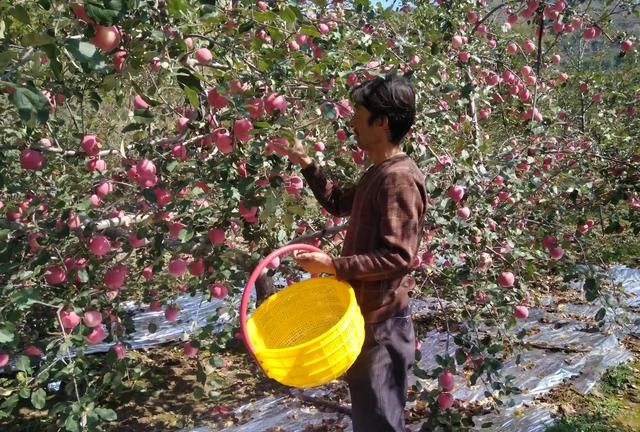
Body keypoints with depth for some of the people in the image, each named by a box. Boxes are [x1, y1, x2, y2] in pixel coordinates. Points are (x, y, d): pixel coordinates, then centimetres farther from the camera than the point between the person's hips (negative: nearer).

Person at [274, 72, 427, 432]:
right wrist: (308, 166, 17)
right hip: (367, 313, 10)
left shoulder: (399, 179, -21)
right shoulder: (379, 173, 10)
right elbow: (340, 203, 26)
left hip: (381, 319, -10)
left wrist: (333, 264, -26)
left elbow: (398, 258, -25)